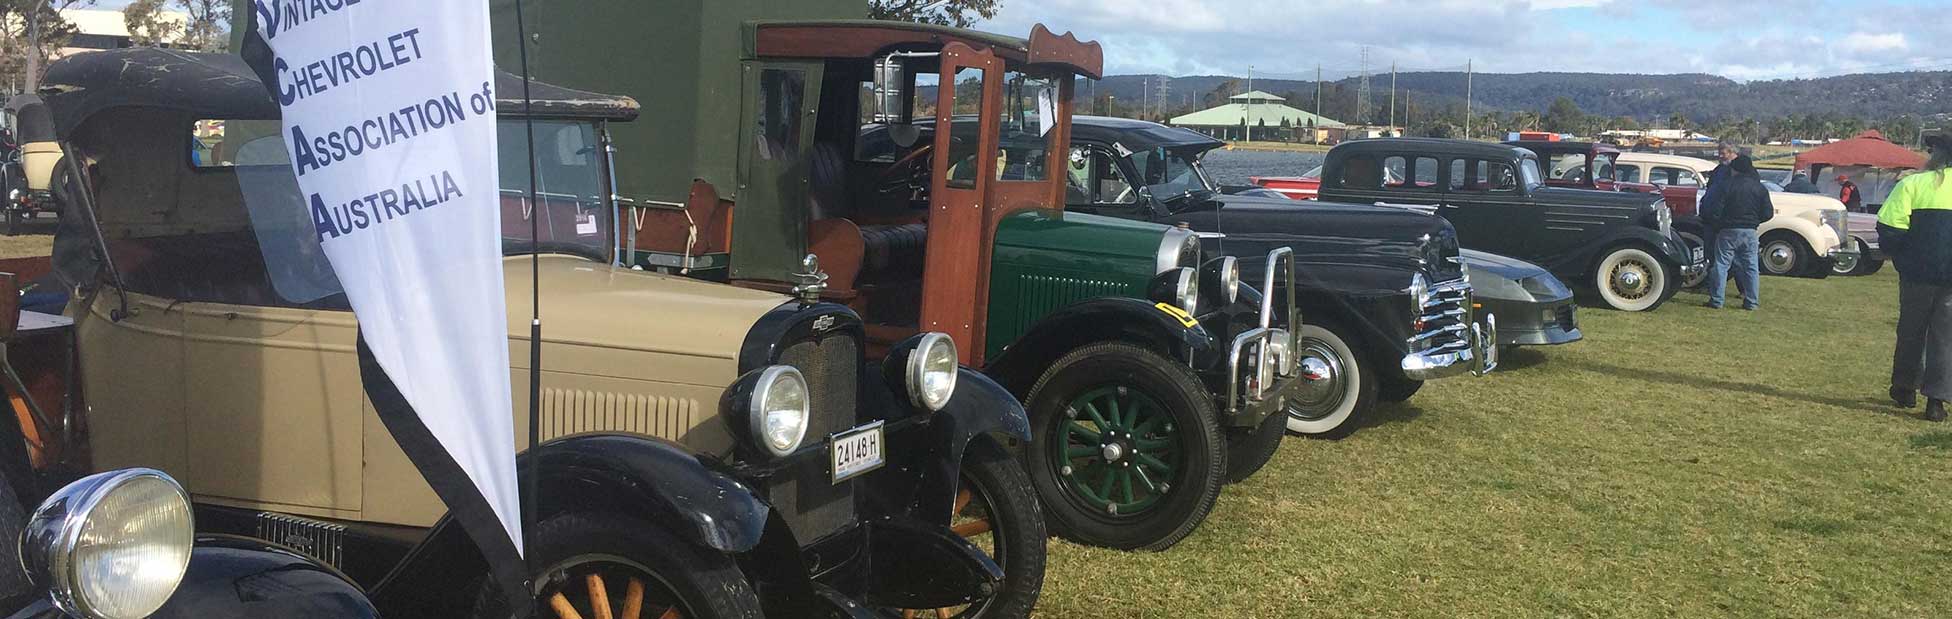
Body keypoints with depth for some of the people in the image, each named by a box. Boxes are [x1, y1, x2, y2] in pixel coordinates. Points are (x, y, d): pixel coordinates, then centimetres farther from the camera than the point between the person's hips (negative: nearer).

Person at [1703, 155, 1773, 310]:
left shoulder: (1727, 184, -8)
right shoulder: (1760, 188, 4)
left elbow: (1716, 211, -13)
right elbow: (1768, 213, 4)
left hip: (1728, 231, -3)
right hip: (1750, 232, 4)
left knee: (1721, 264, 1)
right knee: (1750, 266, 9)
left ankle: (1716, 300, 0)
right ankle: (1752, 301, 10)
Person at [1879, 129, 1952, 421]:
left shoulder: (1912, 185, -7)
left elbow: (1889, 231, -13)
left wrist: (1897, 256, 5)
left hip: (1918, 274, -1)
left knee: (1911, 331, 16)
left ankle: (1905, 388, 27)